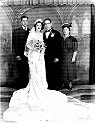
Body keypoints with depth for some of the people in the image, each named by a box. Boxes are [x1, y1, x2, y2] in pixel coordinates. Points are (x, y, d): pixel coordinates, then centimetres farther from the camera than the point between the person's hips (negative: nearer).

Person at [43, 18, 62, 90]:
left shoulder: (56, 33, 3)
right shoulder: (43, 34, 16)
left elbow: (59, 46, -3)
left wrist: (57, 57, -10)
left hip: (54, 59, -3)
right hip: (46, 58, 4)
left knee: (55, 75, -1)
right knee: (48, 75, 3)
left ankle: (56, 87, 8)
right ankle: (49, 87, 10)